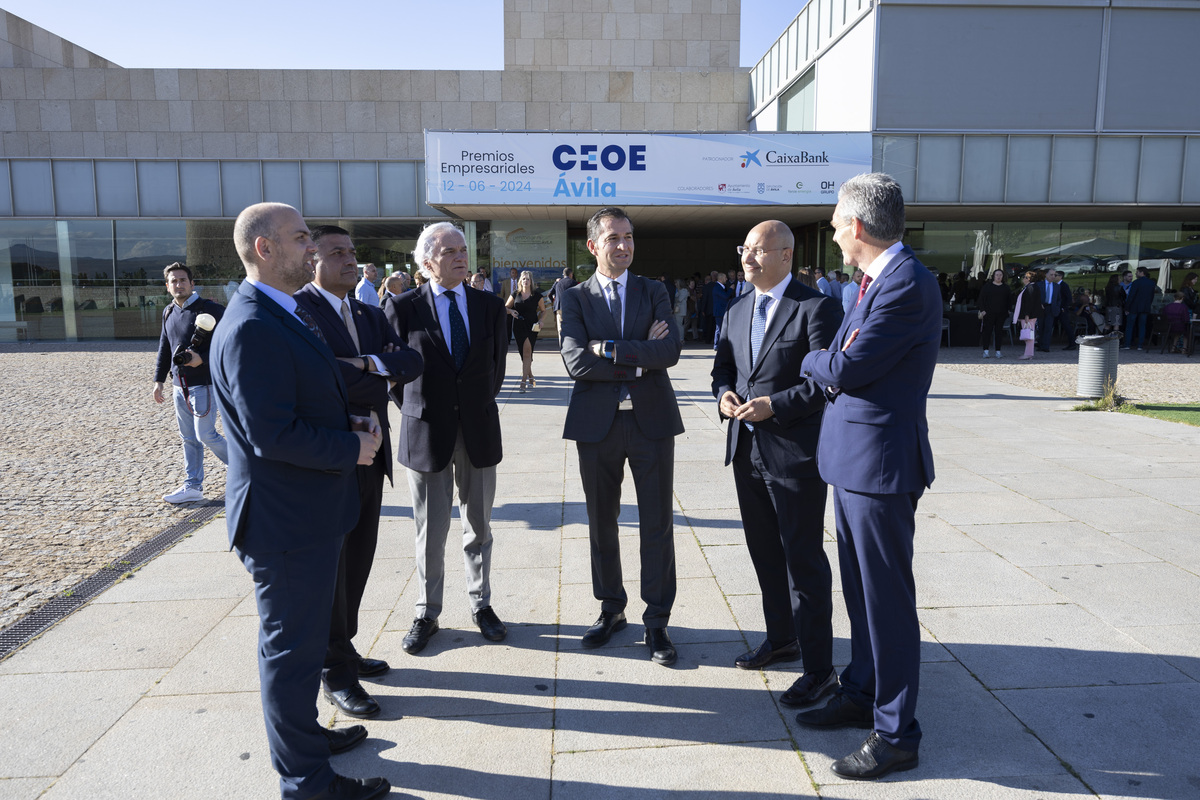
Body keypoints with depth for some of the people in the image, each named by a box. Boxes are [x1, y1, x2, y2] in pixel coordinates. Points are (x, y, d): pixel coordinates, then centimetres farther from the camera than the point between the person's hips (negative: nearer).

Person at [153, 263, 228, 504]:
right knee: (188, 438, 11)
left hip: (203, 384, -7)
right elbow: (164, 347, 21)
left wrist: (202, 358, -23)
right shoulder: (168, 312, 12)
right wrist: (159, 379, 18)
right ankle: (193, 487, 19)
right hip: (179, 385, 7)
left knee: (205, 435, -7)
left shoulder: (209, 309, -11)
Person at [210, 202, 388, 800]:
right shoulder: (250, 329, -23)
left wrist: (351, 423, 2)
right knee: (293, 646, 5)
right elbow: (273, 435, -28)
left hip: (308, 510, 11)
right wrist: (351, 447, -16)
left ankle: (303, 733, 45)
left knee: (301, 638, 25)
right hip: (285, 520, -11)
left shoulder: (287, 315, 11)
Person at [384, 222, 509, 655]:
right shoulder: (403, 307, -5)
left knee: (479, 526, 13)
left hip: (479, 429, 2)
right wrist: (414, 409, 6)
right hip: (426, 432, -2)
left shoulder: (490, 306, 3)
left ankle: (481, 604, 29)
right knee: (430, 531, 7)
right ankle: (427, 613, 23)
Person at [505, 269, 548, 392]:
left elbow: (543, 310, 11)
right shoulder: (515, 295, 6)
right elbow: (505, 308, 15)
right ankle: (530, 377, 30)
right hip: (518, 326, 3)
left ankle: (523, 382, -18)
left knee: (527, 351, -16)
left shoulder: (537, 295, 1)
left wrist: (540, 320, -7)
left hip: (532, 326, -3)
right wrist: (511, 311, -7)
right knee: (524, 353, 10)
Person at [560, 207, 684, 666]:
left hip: (651, 421, 0)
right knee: (602, 523, 12)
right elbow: (576, 362, -12)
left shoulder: (653, 292, 6)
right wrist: (639, 359, -13)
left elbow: (671, 350, -11)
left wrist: (611, 349, -15)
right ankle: (611, 610, 31)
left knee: (657, 525, 4)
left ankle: (657, 621, 17)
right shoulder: (575, 298, 3)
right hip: (598, 423, 0)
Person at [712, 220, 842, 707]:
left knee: (803, 561, 1)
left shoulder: (816, 307, -10)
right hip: (747, 451, 7)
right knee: (765, 554, 19)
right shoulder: (736, 312, 13)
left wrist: (775, 405, -21)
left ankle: (819, 668, 14)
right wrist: (723, 394, -4)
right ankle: (782, 639, 38)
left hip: (796, 454, -7)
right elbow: (723, 367, 18)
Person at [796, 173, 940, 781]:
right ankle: (861, 694, 37)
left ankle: (895, 735, 17)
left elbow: (844, 368, -19)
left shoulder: (907, 284, -19)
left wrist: (812, 360, -1)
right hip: (854, 458, 10)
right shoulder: (880, 280, 13)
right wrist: (829, 364, -2)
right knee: (860, 592, 20)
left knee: (887, 598, 2)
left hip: (880, 463, -10)